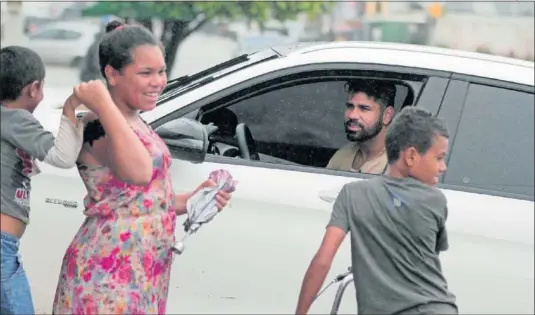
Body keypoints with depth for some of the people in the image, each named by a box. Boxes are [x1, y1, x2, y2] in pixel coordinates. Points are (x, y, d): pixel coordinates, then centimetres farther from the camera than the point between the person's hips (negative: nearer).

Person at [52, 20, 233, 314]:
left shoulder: (132, 124, 14)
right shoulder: (100, 127, -16)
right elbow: (138, 172, -38)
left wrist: (193, 199, 9)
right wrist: (103, 105, -32)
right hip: (107, 278, -10)